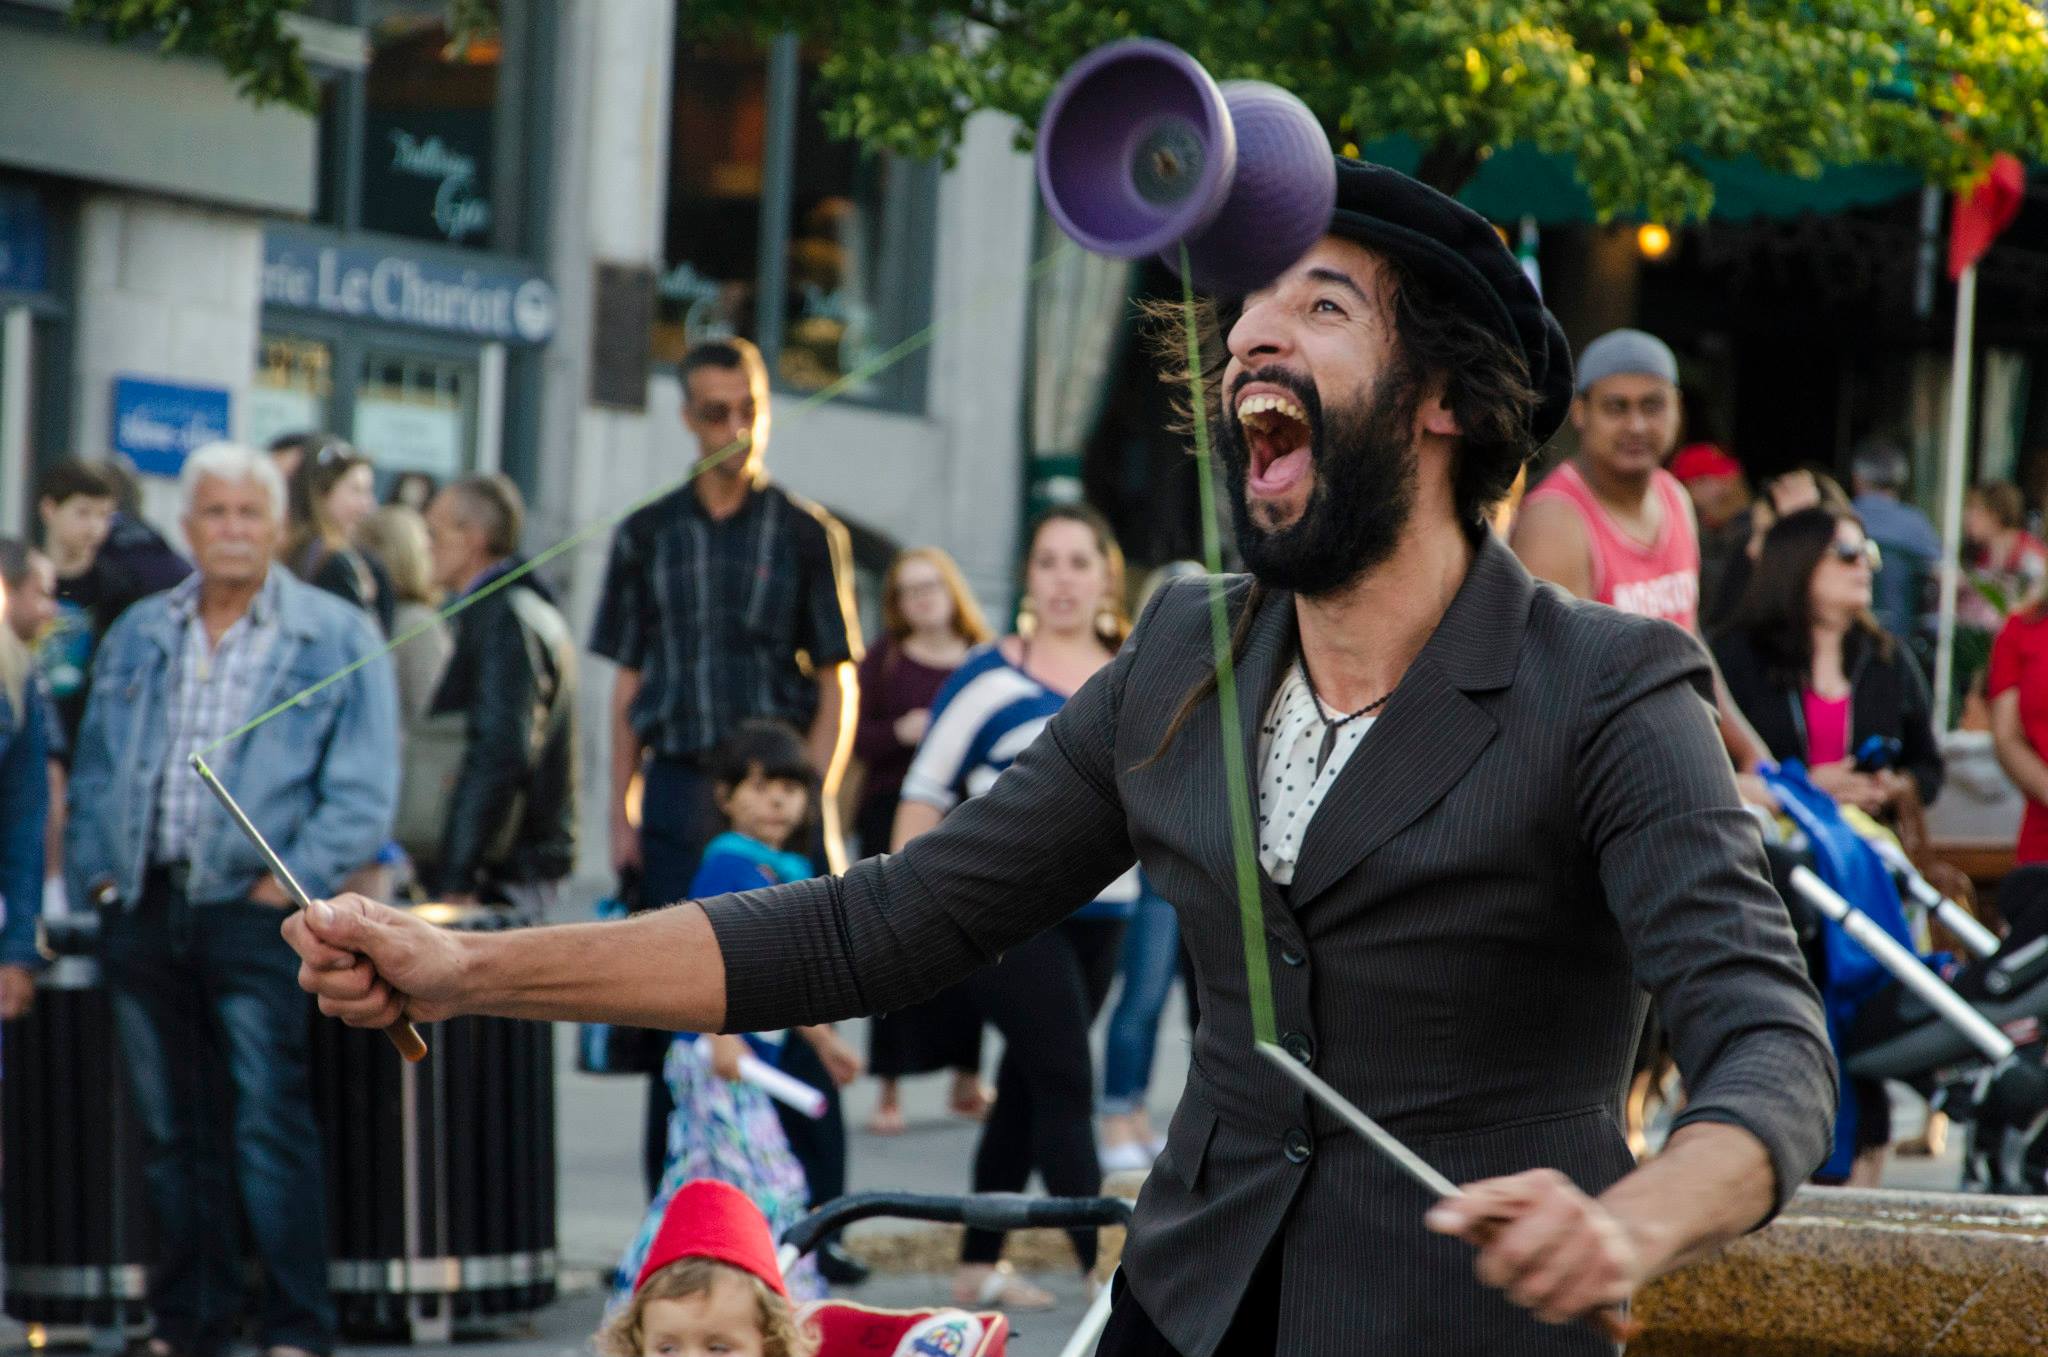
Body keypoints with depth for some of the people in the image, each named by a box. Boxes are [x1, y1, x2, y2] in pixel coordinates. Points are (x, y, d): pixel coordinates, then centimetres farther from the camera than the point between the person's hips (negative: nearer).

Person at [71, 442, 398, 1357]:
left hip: (251, 909, -4)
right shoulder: (138, 636, 15)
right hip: (144, 907, 5)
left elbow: (363, 791, -3)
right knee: (170, 1127, 8)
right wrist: (97, 869, 6)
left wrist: (293, 880, -11)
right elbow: (94, 766, 19)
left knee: (270, 1124, -8)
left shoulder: (334, 639, 2)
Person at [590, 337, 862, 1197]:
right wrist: (622, 813, 6)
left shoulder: (807, 534, 5)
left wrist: (811, 797, -8)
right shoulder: (649, 535, 11)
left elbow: (838, 684, 4)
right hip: (676, 787, 2)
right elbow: (628, 682, 13)